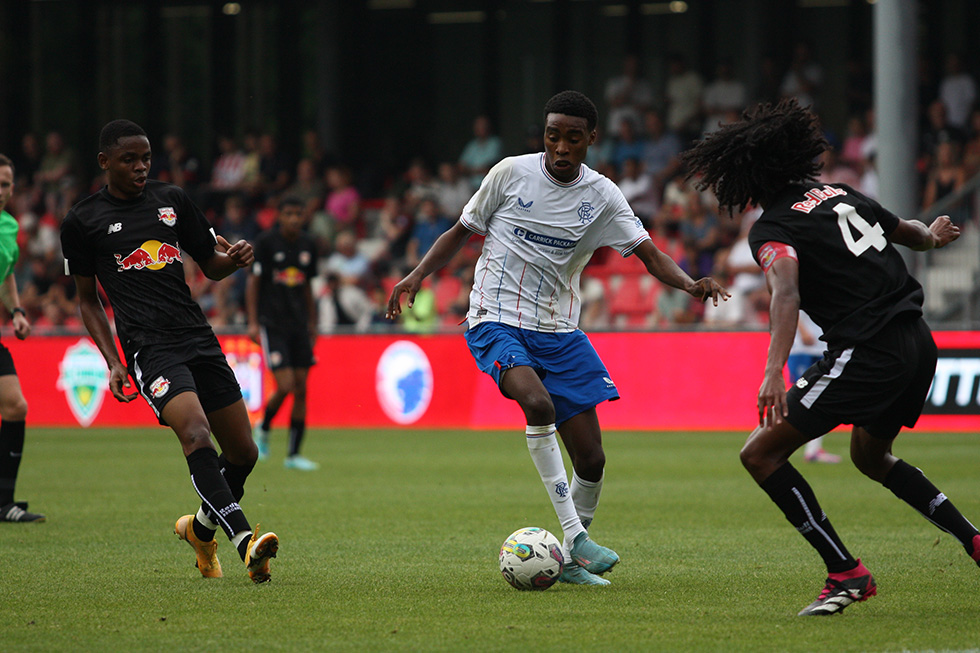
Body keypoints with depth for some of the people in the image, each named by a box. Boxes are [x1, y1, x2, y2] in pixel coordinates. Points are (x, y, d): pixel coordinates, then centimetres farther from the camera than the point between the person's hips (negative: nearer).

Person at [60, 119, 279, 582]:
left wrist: (234, 258, -3)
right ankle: (244, 541, -36)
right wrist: (113, 362, 2)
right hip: (149, 348, -5)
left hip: (198, 337, 5)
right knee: (197, 435, -27)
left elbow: (211, 265, 20)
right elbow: (87, 300, 12)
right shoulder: (82, 221, 4)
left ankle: (202, 528, 33)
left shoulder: (171, 200, 13)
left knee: (242, 452, 6)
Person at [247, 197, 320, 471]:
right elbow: (253, 281, -5)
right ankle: (263, 428, 15)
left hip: (299, 325, 5)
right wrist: (253, 322, -11)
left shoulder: (307, 245, 8)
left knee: (301, 389, -1)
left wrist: (312, 323, 17)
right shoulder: (266, 242, -6)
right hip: (272, 323, -5)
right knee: (285, 385, -15)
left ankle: (294, 454, 6)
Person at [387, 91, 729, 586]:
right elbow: (461, 232, 8)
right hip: (496, 320, -3)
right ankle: (575, 535, -31)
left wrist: (689, 284, -25)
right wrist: (418, 275, -5)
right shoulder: (511, 173, -4)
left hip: (559, 331, 3)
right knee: (537, 402, -33)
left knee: (591, 458, -2)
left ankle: (571, 561, 19)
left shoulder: (601, 196, 1)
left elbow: (649, 254, -6)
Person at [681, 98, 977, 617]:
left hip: (866, 355, -8)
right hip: (918, 345, 8)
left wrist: (774, 372, -38)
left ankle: (846, 573, -8)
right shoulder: (841, 195, 15)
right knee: (870, 456, 32)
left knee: (761, 454, -3)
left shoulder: (771, 230, -6)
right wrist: (932, 237, 56)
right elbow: (906, 232, 31)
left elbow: (787, 291, -25)